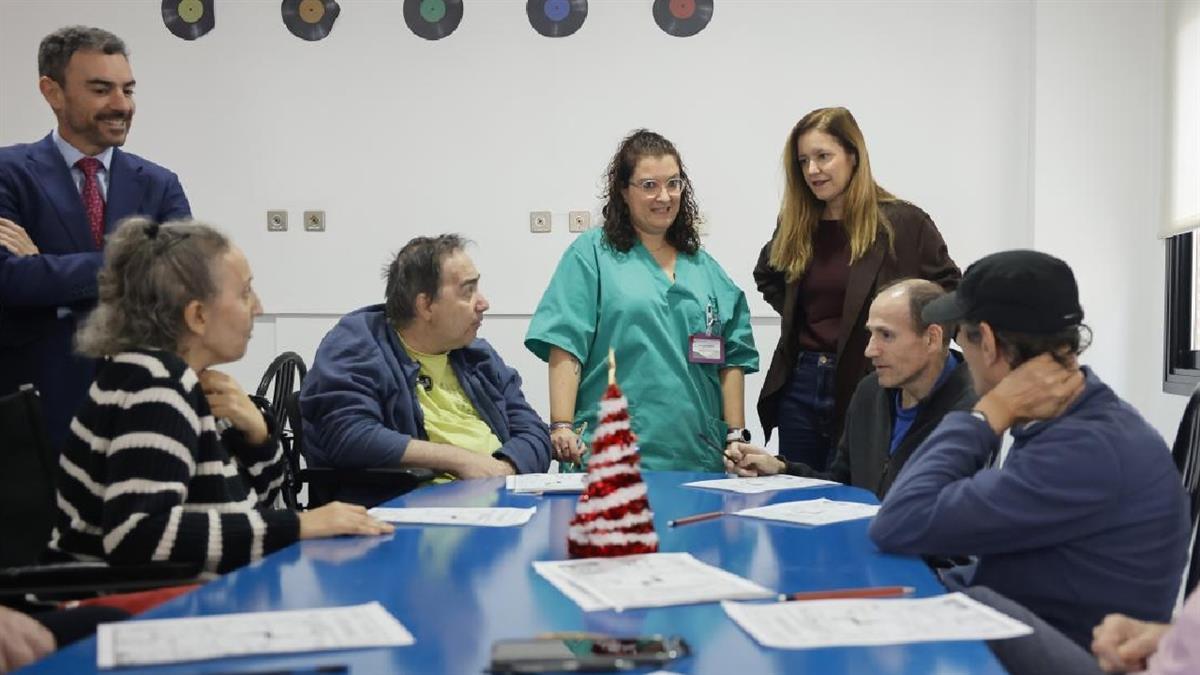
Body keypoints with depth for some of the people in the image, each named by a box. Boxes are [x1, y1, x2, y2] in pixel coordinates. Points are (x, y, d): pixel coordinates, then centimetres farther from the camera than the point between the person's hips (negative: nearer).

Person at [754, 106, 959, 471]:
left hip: (869, 388, -5)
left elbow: (950, 293, -5)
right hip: (800, 386, 5)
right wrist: (793, 315, 13)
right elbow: (767, 274, 28)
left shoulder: (903, 222, -7)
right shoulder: (795, 225, 8)